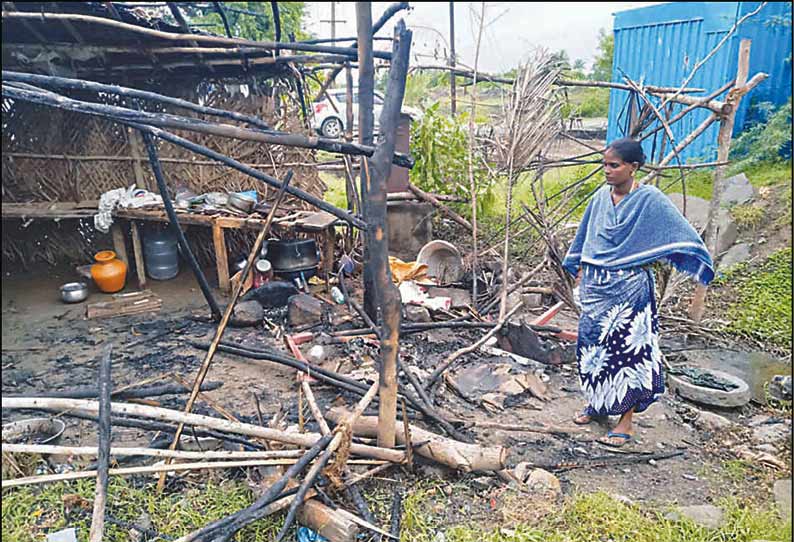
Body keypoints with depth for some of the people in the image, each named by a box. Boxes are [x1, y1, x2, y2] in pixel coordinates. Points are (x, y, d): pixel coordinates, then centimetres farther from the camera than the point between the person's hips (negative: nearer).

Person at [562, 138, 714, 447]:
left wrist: (699, 275, -15)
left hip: (629, 289, -5)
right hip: (594, 287, 5)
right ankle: (596, 404, 32)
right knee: (592, 345, 12)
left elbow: (683, 236, -10)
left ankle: (626, 421, 16)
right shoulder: (600, 197, 5)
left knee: (628, 351, 2)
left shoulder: (651, 200, -10)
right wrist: (579, 271, 21)